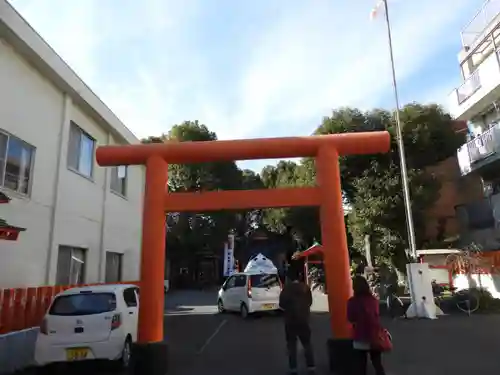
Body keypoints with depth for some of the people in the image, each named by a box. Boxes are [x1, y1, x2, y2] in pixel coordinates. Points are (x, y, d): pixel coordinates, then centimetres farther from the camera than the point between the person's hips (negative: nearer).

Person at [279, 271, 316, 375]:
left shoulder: (287, 288, -13)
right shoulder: (305, 287, -1)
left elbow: (282, 303, -12)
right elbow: (310, 302, 6)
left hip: (291, 320, -3)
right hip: (303, 319, 3)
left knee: (292, 344, 7)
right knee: (307, 343, 15)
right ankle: (311, 367, 14)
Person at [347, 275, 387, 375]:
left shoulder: (352, 301, -14)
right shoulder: (374, 300, -5)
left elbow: (350, 319, -3)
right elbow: (378, 315, 8)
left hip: (360, 338, -3)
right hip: (375, 336, 3)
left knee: (360, 367, 7)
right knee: (378, 364, 18)